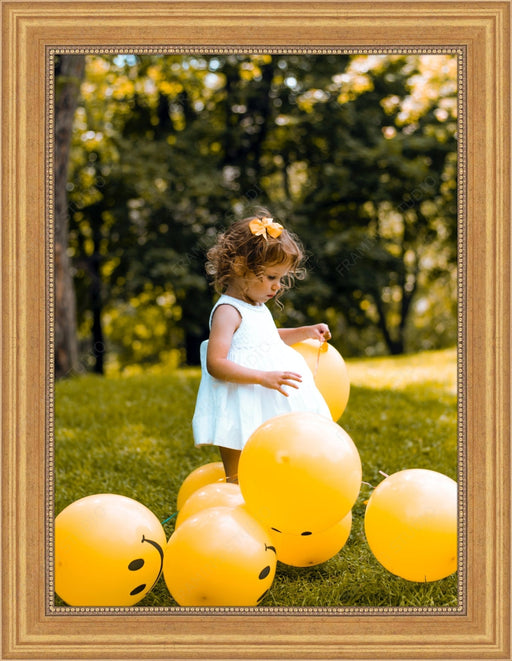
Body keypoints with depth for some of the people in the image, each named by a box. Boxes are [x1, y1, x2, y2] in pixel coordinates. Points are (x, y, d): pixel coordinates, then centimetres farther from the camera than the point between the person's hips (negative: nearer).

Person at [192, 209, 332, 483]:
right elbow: (215, 364, -26)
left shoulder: (257, 308, 13)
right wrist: (264, 377, -33)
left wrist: (303, 332, 21)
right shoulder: (227, 312, -16)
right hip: (240, 416, -9)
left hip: (268, 413, 10)